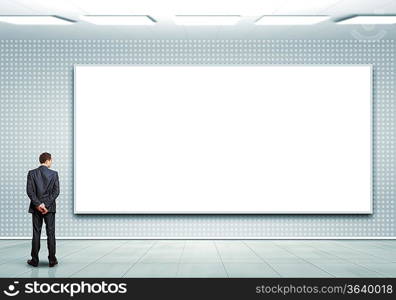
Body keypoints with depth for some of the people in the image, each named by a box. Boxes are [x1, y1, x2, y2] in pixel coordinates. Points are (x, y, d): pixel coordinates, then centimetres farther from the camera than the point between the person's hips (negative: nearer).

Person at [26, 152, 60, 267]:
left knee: (36, 233, 6)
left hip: (36, 207, 1)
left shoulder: (31, 173, -1)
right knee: (51, 233, 4)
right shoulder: (54, 174, -4)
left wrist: (38, 204, -8)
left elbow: (30, 191, -8)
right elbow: (56, 191, -9)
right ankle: (52, 260, 5)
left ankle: (35, 260, 9)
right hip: (50, 207, -1)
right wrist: (46, 205, -9)